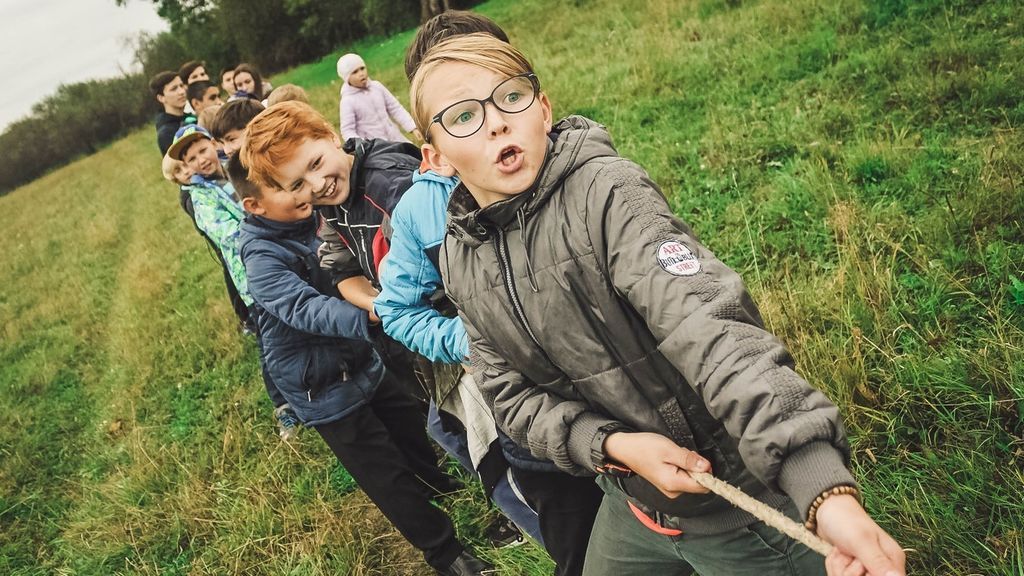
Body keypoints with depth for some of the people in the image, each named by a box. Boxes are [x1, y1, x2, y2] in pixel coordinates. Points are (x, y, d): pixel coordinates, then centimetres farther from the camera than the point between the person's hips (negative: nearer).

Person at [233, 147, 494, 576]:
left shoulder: (310, 220, -2)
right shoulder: (262, 258, -25)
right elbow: (307, 309, -39)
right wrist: (368, 318, -54)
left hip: (361, 361, 7)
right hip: (324, 387, -7)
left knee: (408, 425, 25)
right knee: (385, 474, 4)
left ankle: (438, 486, 54)